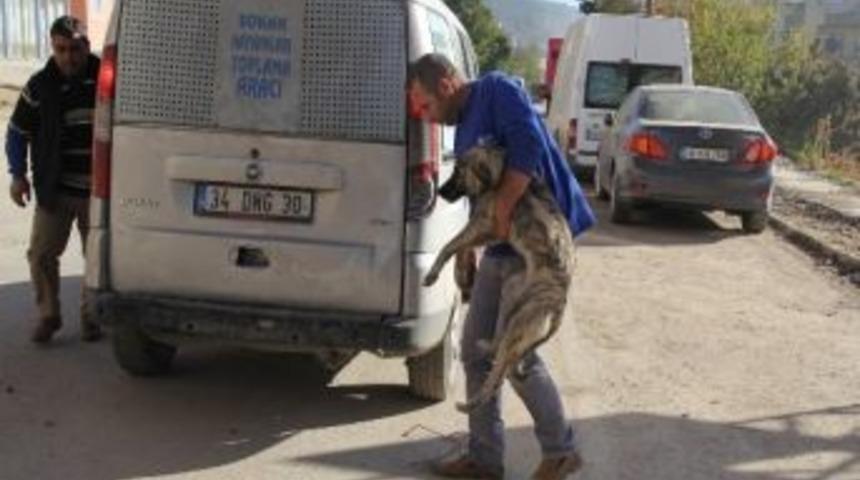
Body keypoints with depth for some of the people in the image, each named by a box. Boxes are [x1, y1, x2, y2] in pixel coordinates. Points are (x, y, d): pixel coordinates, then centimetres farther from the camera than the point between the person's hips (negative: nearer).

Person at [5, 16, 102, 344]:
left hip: (98, 190, 0)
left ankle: (91, 316, 26)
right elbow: (17, 132, 8)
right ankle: (48, 315, 19)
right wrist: (18, 174, -2)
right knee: (41, 253, -1)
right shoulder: (40, 86, -2)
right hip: (54, 190, 0)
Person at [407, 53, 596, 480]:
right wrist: (469, 243, 9)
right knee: (476, 350, 9)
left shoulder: (496, 90, -10)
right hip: (500, 248, 10)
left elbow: (529, 146, -25)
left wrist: (503, 211, -26)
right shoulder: (463, 129, 17)